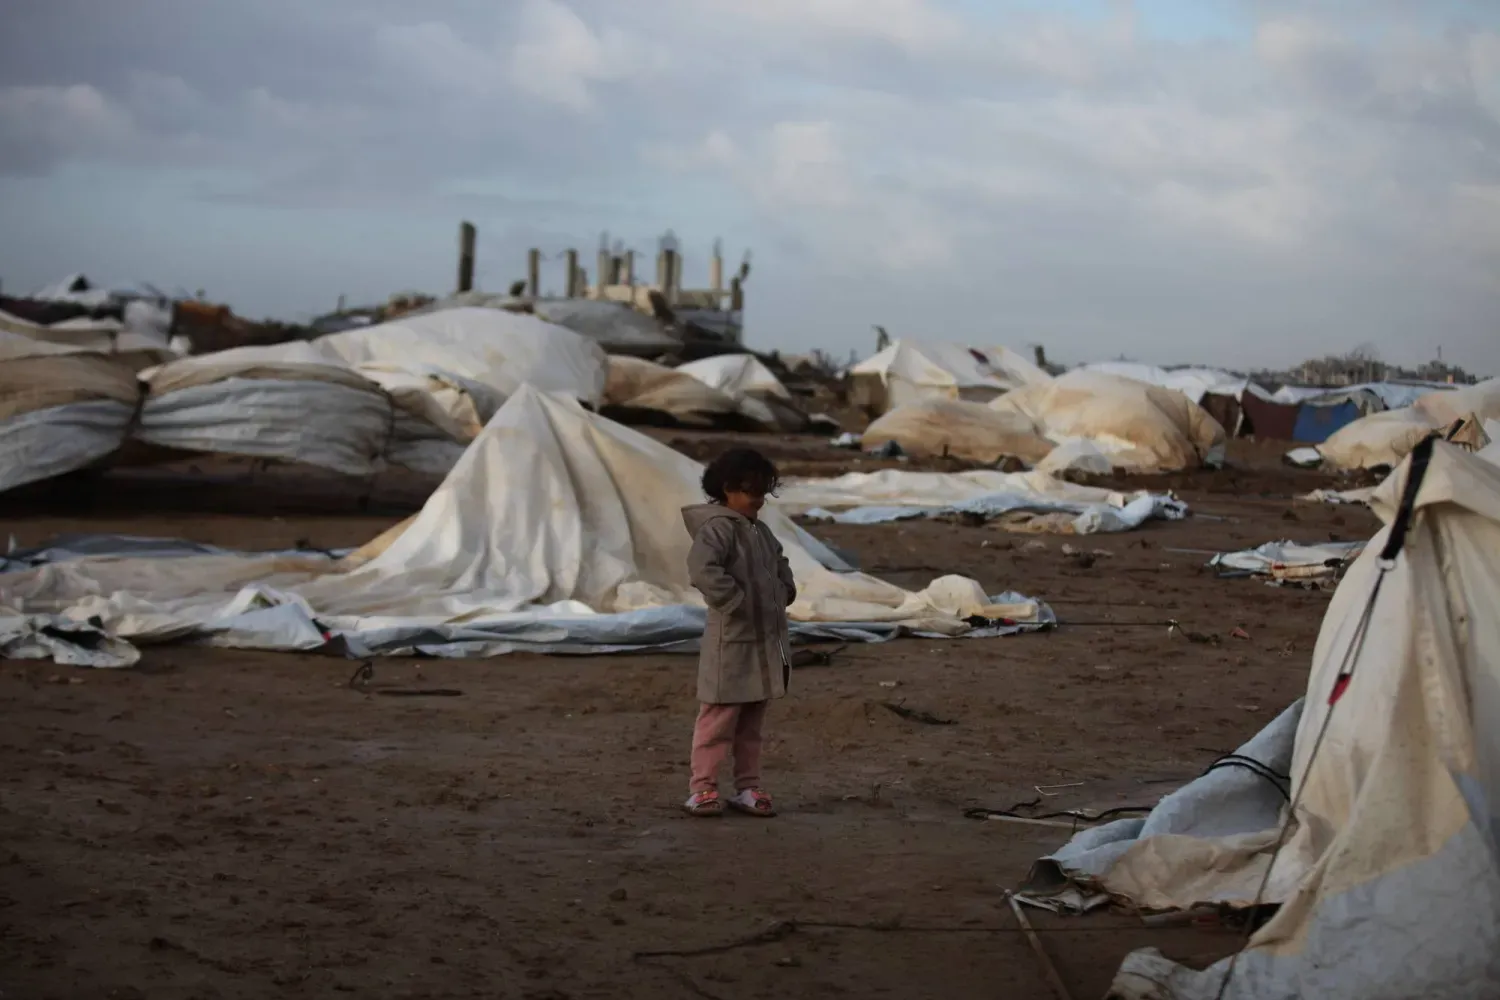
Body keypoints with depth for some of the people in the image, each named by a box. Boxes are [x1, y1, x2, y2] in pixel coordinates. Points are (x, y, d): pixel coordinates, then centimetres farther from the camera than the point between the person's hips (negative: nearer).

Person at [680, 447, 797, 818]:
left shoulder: (761, 530, 14)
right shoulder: (716, 528, -15)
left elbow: (779, 563, 33)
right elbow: (702, 570, -31)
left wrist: (784, 594, 16)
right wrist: (736, 602, -24)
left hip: (766, 641, 9)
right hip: (731, 641, -9)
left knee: (752, 721, 13)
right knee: (719, 718, -4)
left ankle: (747, 787, 20)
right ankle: (702, 788, 3)